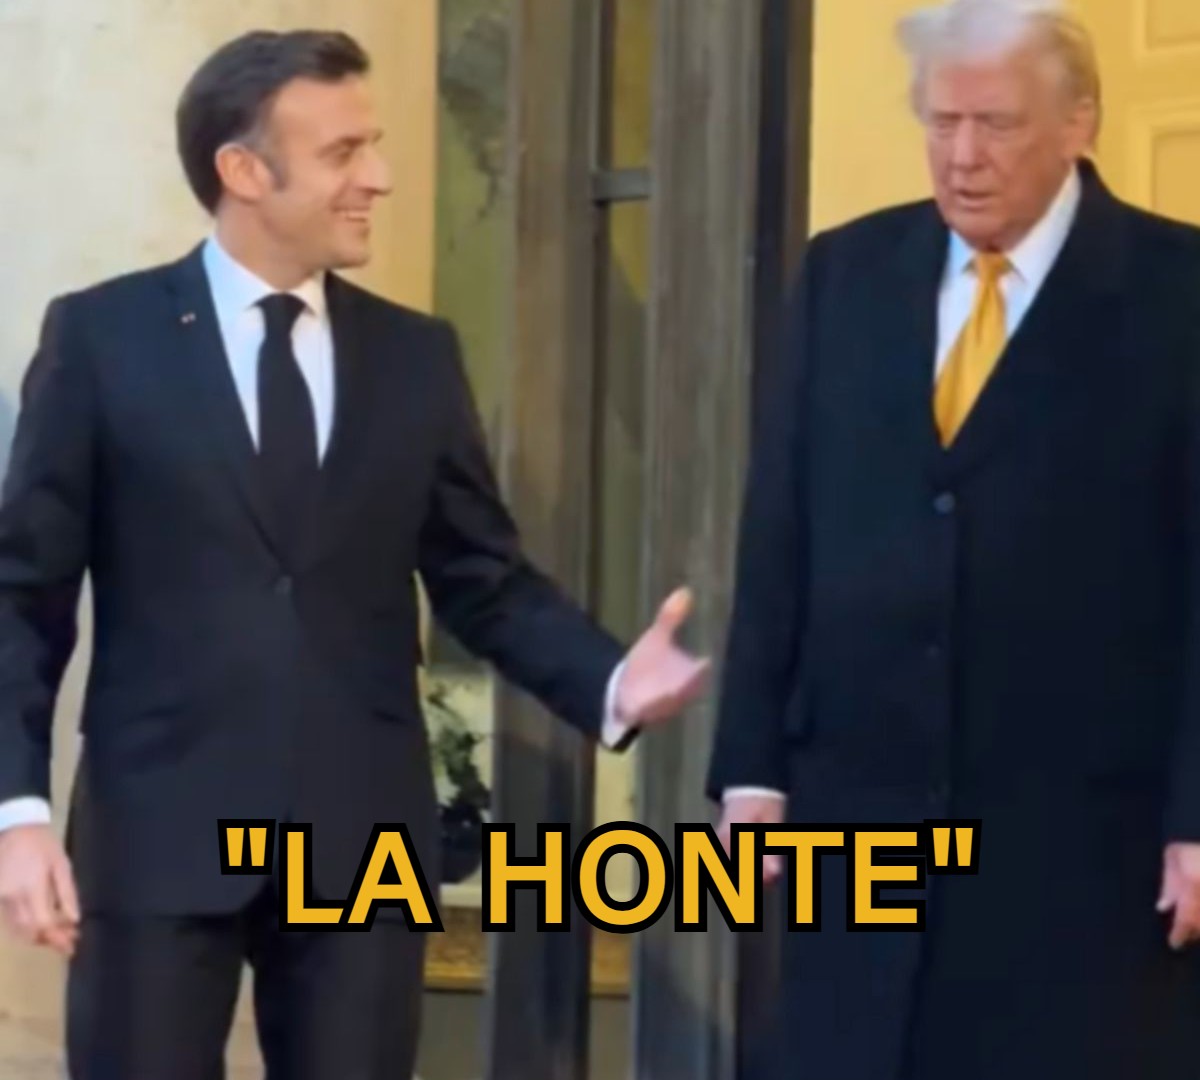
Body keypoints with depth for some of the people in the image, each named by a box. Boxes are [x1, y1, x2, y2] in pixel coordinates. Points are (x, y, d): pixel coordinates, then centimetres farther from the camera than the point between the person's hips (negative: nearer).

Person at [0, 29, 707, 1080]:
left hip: (364, 838, 3)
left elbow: (486, 578, 10)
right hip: (161, 832, -3)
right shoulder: (102, 336, 0)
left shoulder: (417, 355, 9)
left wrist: (609, 680, -9)